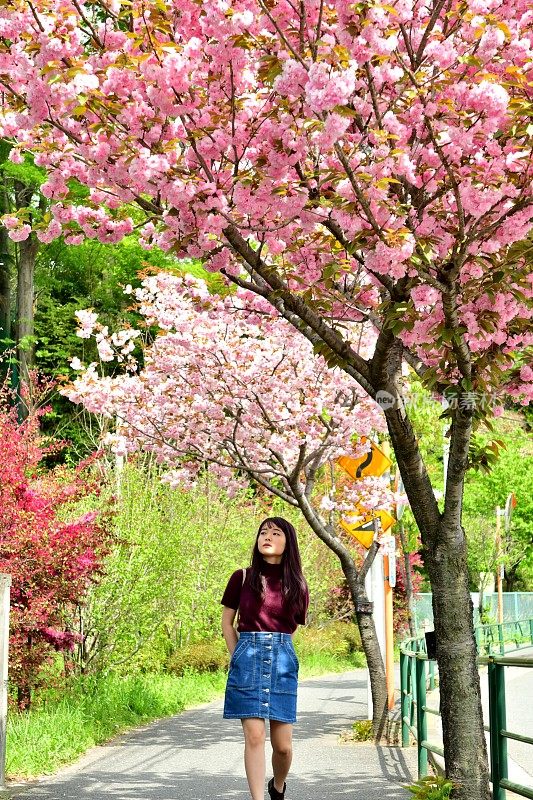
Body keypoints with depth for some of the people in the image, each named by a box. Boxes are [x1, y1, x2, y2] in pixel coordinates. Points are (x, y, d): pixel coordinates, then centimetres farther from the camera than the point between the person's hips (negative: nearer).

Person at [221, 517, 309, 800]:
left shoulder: (297, 586, 6)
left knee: (283, 745, 4)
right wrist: (240, 657, 5)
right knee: (254, 736, -10)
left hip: (283, 661, 2)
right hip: (248, 657, -2)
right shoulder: (242, 578, 1)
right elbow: (227, 623, 9)